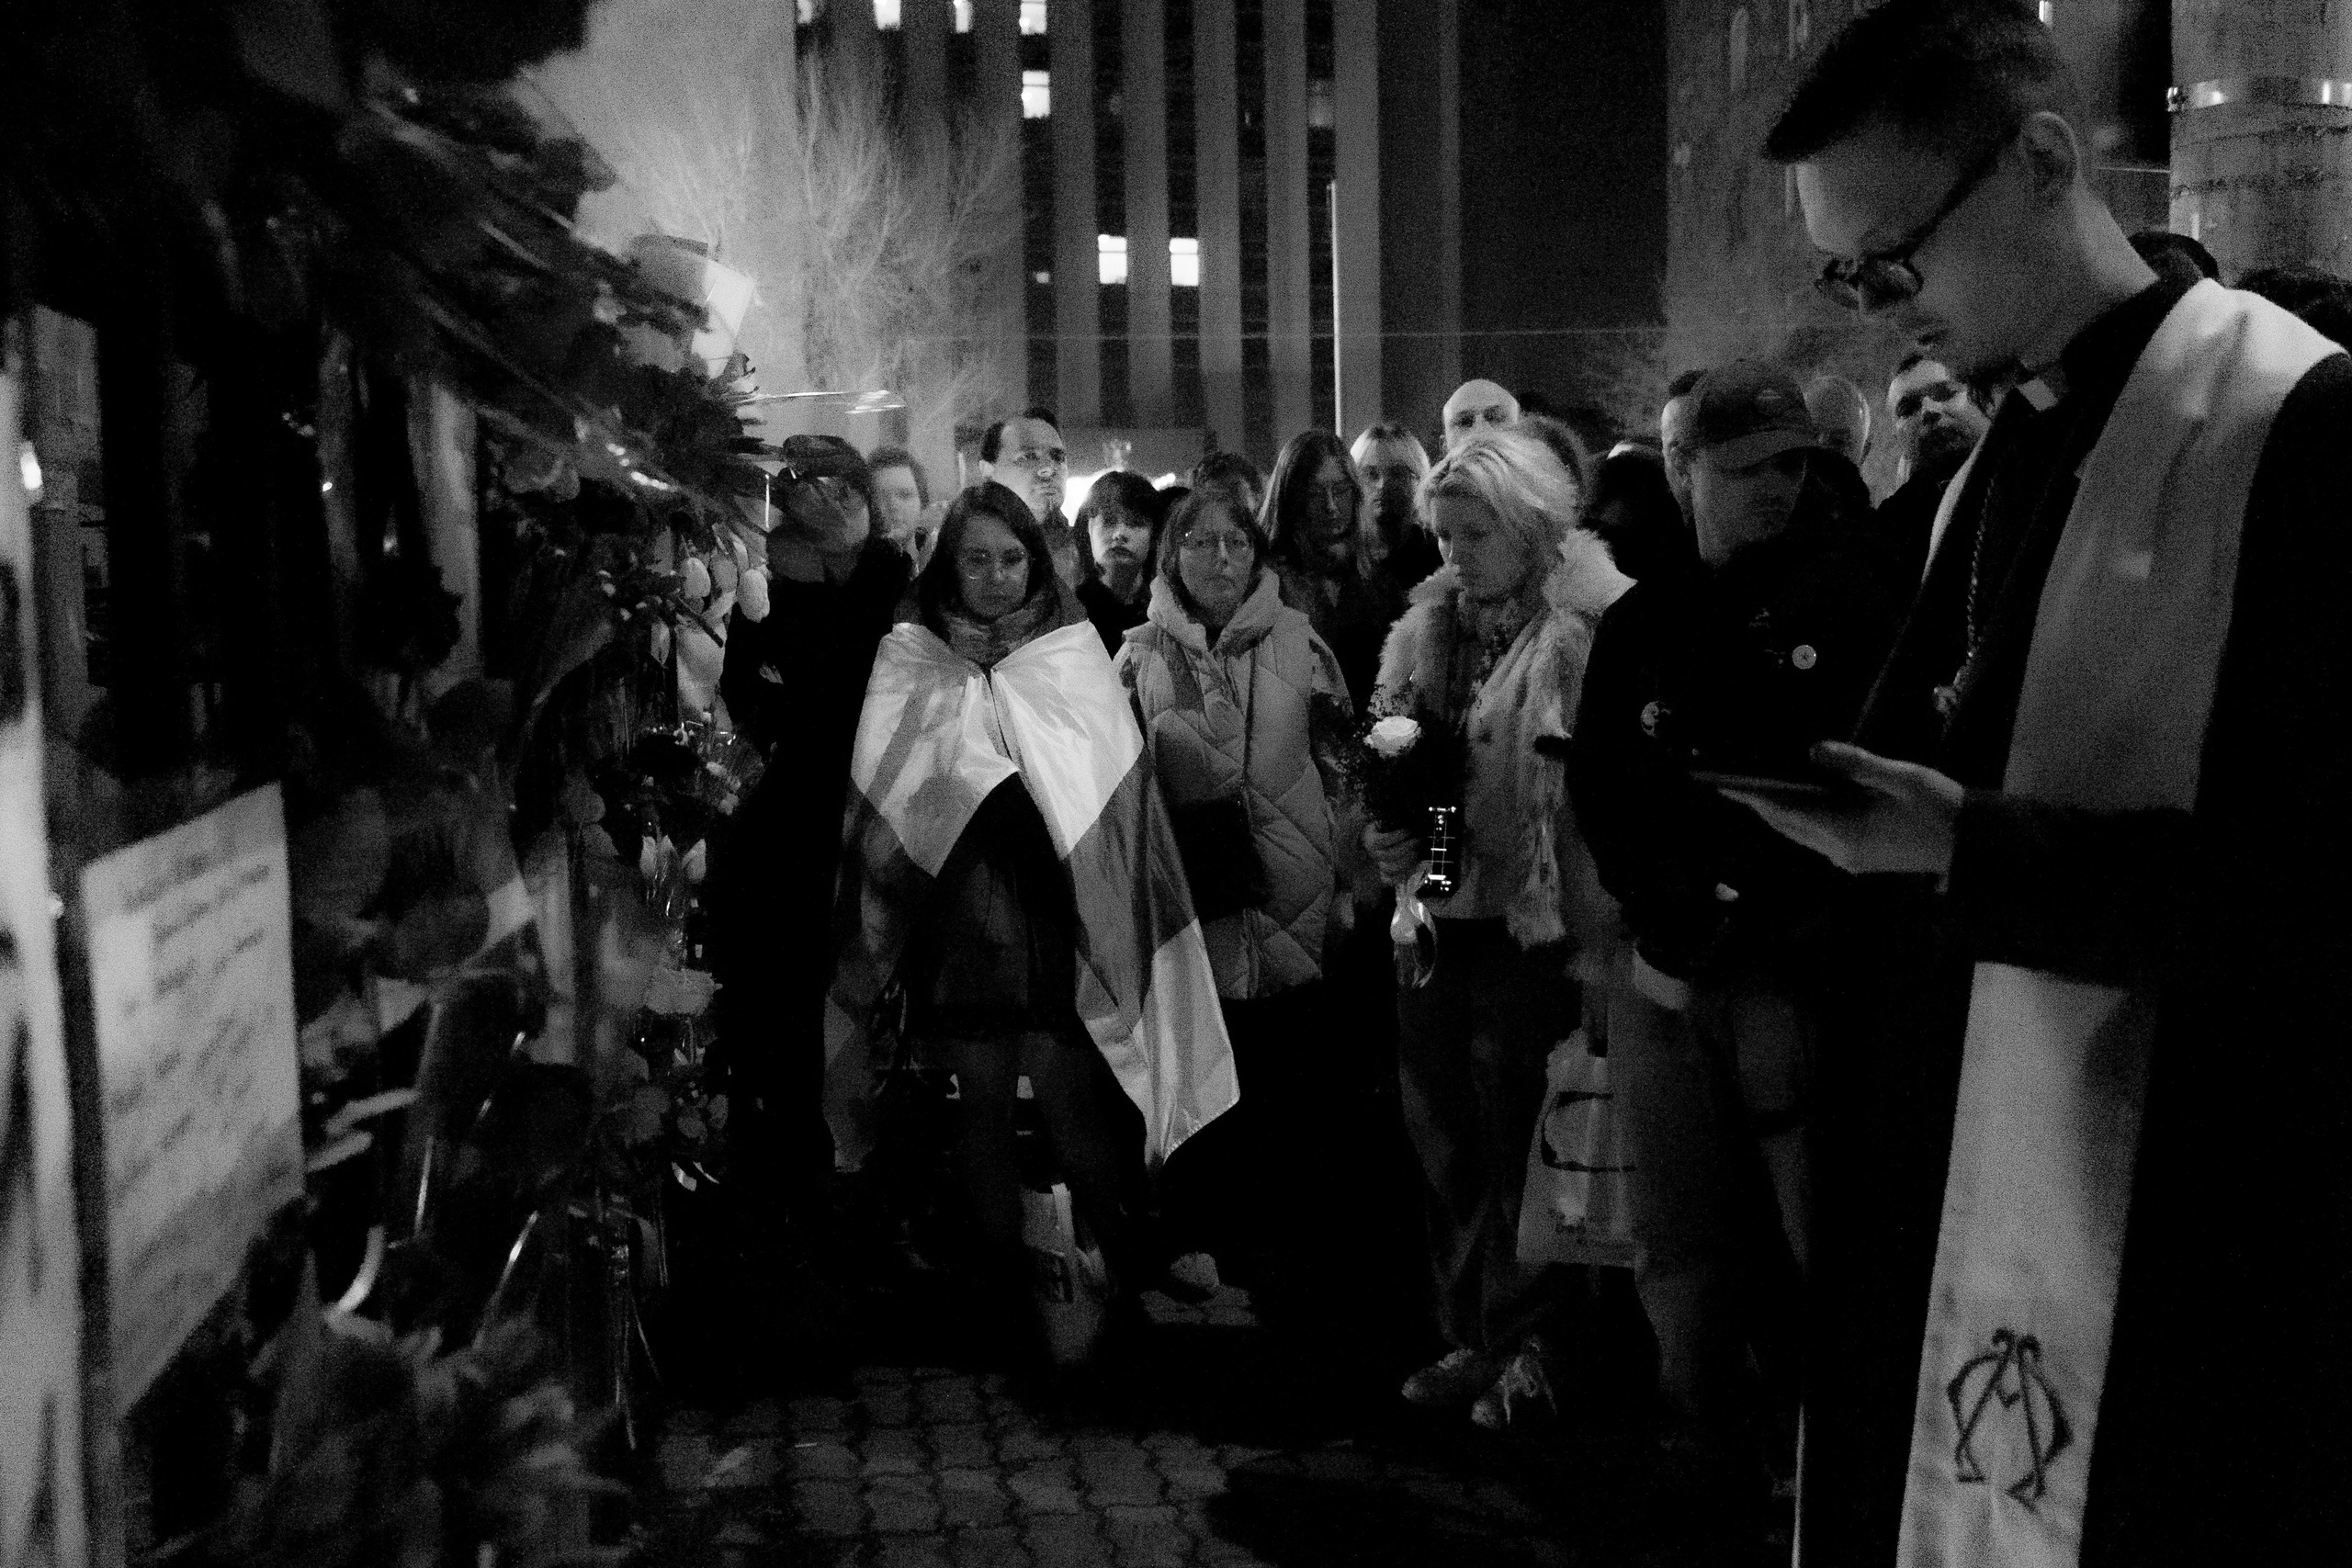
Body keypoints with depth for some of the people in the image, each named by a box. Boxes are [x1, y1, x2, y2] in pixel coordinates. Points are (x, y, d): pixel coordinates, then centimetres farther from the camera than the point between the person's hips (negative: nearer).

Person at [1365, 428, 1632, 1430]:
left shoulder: (1592, 631, -10)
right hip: (1434, 914, 7)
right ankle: (1470, 1336, 24)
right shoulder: (1430, 627, 12)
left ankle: (1524, 1344, 15)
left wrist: (1597, 931, -19)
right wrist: (1386, 813, -1)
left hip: (1530, 924, -7)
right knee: (1441, 1132, 12)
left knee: (1513, 1131, 0)